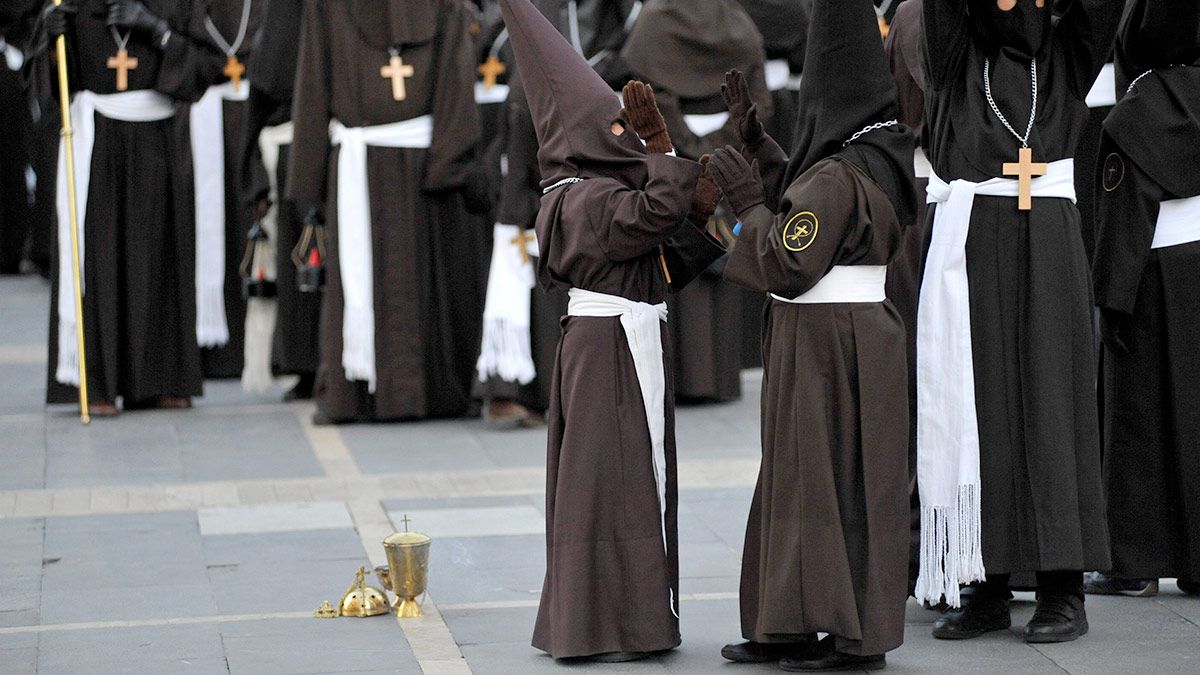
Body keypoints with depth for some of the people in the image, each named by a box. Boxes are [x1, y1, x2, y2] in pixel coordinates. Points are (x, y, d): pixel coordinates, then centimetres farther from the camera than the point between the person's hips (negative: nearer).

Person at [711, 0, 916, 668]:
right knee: (803, 480, 13)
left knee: (829, 483, -1)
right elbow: (800, 204, 23)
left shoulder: (837, 176, -21)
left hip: (825, 348, -9)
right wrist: (754, 134, 21)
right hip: (855, 339, 9)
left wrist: (747, 200, -10)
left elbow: (786, 267, -20)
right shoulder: (877, 157, 8)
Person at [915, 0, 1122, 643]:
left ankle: (1063, 588, 0)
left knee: (1050, 403, -2)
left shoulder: (1065, 53, 10)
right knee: (978, 409, 0)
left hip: (1047, 251, 0)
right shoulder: (955, 54, 8)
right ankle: (988, 584, 6)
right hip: (970, 248, 0)